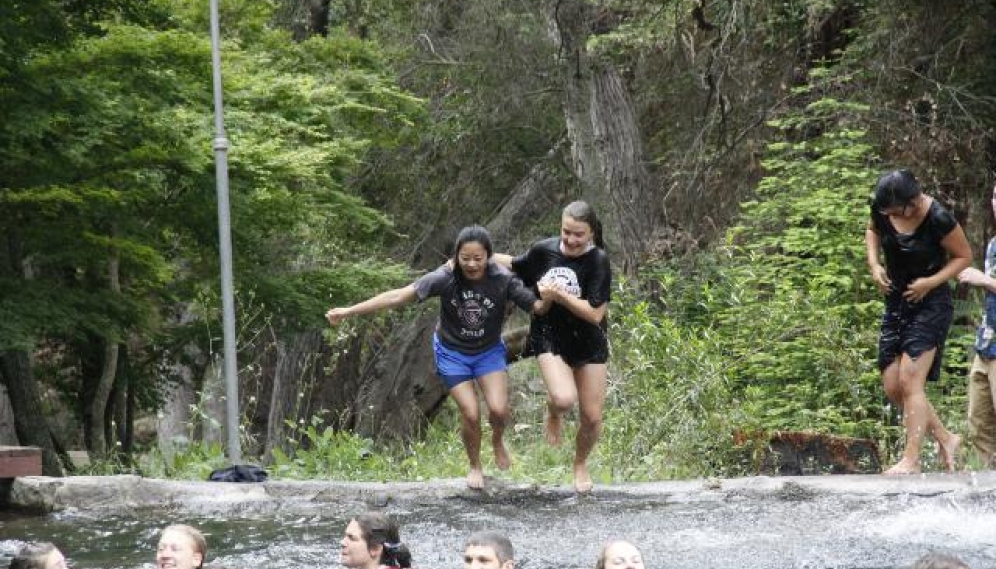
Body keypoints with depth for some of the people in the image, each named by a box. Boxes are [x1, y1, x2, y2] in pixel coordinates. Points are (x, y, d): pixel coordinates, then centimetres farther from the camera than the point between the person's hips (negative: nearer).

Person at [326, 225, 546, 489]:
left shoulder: (502, 280, -26)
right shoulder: (446, 278, -28)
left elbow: (536, 306, -25)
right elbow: (399, 296, -31)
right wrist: (349, 311, -33)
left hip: (489, 351, 1)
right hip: (452, 353, 0)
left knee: (498, 410, -14)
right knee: (471, 415, -5)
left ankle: (498, 440, 25)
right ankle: (475, 466, 25)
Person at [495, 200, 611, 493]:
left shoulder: (598, 261, -16)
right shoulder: (543, 250, -8)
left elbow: (595, 313, -20)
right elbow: (514, 264, 14)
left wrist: (559, 295, -24)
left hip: (588, 344, 0)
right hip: (550, 339, 0)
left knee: (592, 417, 6)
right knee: (564, 398, -28)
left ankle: (581, 464, 38)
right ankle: (554, 414, 12)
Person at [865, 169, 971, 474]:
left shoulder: (939, 219, -22)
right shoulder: (882, 210, -7)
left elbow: (964, 256, -8)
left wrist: (931, 282, -20)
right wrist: (873, 263, -1)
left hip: (931, 304, -7)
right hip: (896, 303, 7)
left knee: (910, 380, -16)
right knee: (892, 387, 4)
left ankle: (911, 459, -14)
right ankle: (946, 438, 20)